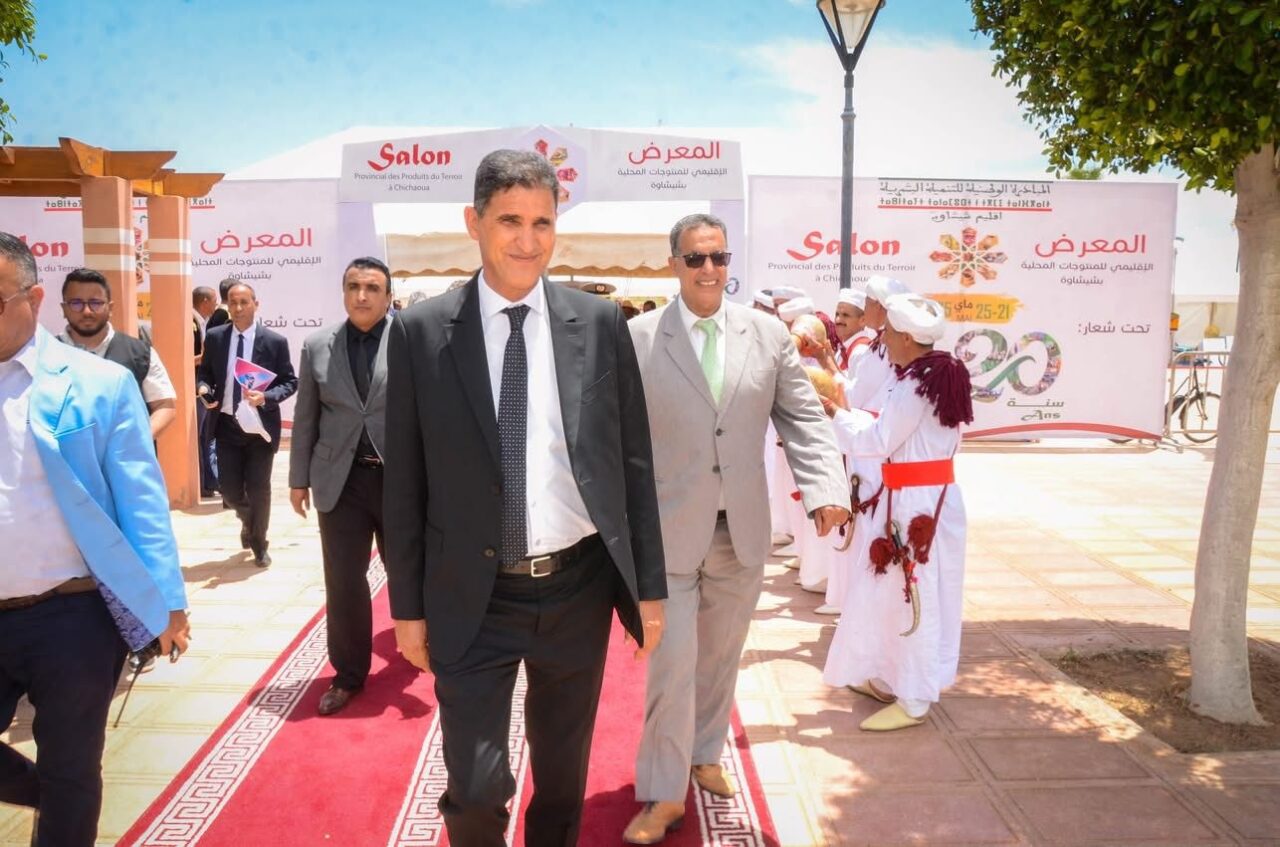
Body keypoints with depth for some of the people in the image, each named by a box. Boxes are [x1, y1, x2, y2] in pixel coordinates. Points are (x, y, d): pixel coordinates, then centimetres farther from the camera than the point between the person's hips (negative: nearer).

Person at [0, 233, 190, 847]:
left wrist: (166, 599, -7)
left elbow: (139, 500, -5)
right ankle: (52, 797, 42)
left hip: (73, 615, -3)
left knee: (70, 773, 12)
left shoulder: (98, 383, -5)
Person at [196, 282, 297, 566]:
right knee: (229, 489, 6)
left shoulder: (275, 341, -7)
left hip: (260, 425, -2)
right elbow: (204, 372, 13)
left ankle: (259, 544, 26)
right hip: (226, 425, 3)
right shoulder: (214, 337, 2)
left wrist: (266, 397, -21)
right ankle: (249, 522, 41)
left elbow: (290, 382, -3)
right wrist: (203, 388, -9)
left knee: (259, 489, 4)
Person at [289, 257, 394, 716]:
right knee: (343, 582, 5)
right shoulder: (317, 346, 5)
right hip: (341, 480, 2)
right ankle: (348, 674, 21)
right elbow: (305, 418, 8)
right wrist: (299, 478, 7)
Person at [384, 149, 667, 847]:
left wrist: (650, 586, 3)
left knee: (563, 775, 18)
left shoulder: (600, 322, -2)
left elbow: (634, 462, 2)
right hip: (472, 599, -1)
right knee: (476, 786, 1)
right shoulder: (420, 332, -5)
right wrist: (409, 605, 2)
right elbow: (404, 481, 0)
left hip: (578, 588, 2)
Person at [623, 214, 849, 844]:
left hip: (742, 529, 3)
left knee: (721, 656, 18)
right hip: (668, 530, -3)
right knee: (671, 661, 0)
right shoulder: (636, 338, -4)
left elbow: (802, 418, 3)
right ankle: (663, 793, 17)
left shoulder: (769, 334, 4)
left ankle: (704, 756, 40)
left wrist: (825, 488, -12)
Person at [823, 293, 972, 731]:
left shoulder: (914, 384, -19)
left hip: (916, 502, -10)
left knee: (915, 596, 0)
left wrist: (838, 415, -3)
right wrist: (853, 415, 10)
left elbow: (878, 441, -15)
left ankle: (913, 701, 13)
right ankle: (889, 677, 32)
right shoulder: (940, 376, 10)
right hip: (929, 495, 10)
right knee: (889, 589, 18)